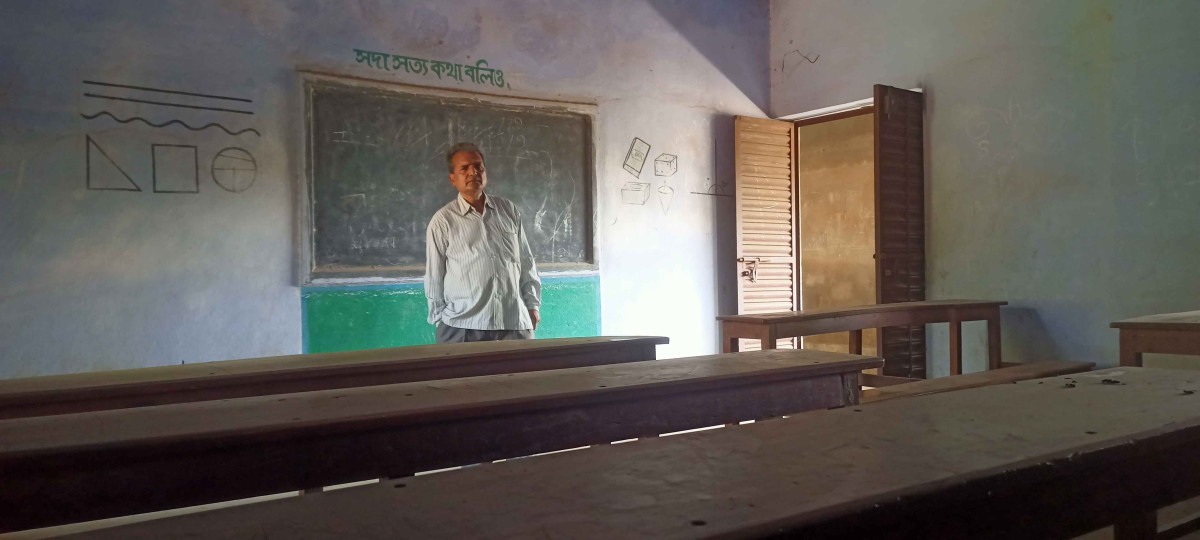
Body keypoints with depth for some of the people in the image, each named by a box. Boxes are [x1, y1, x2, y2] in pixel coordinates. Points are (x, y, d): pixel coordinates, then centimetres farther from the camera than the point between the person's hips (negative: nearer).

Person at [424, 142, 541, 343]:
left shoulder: (508, 210, 9)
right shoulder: (443, 220, -1)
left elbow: (526, 262, 12)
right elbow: (434, 276, 2)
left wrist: (532, 304, 10)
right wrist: (440, 320, 2)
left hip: (515, 323, 3)